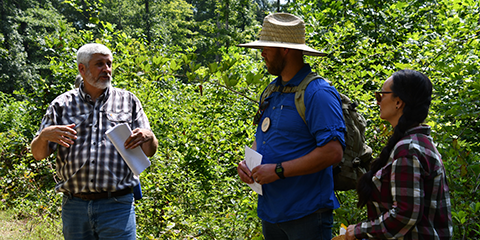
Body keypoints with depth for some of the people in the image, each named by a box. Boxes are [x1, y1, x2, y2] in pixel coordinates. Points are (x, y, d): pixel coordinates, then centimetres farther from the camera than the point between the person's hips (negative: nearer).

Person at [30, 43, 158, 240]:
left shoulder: (128, 101, 9)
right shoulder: (62, 105, 9)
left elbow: (149, 152, 8)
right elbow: (38, 154, 7)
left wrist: (148, 137, -14)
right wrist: (44, 135, -14)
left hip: (117, 206, -1)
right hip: (74, 206, 1)